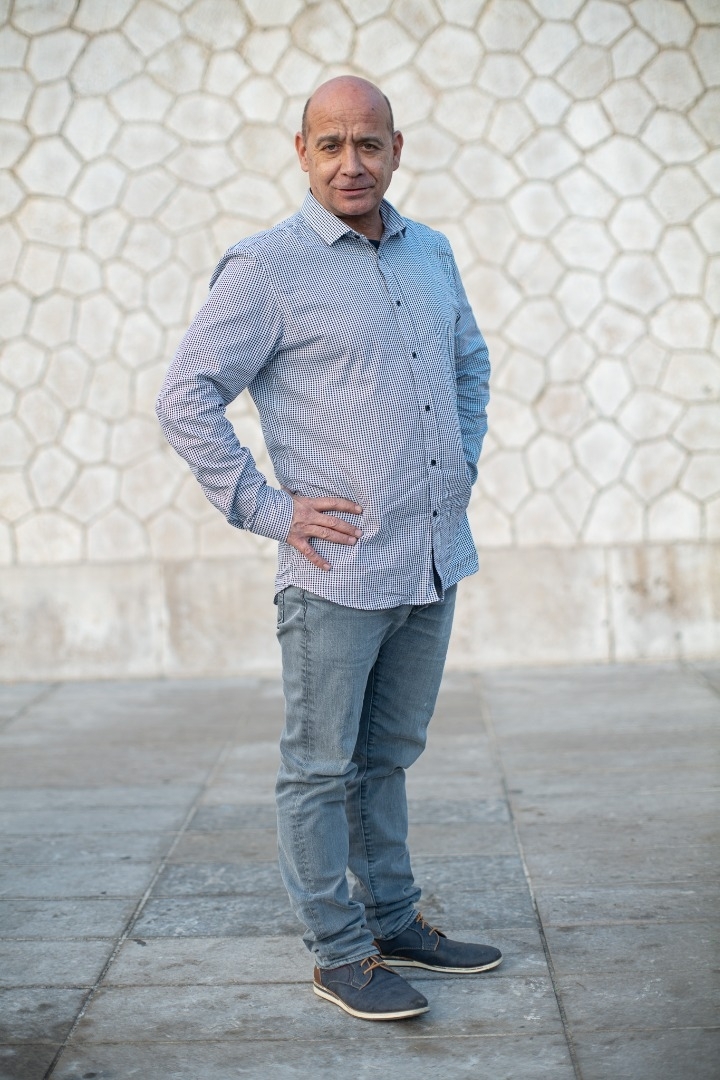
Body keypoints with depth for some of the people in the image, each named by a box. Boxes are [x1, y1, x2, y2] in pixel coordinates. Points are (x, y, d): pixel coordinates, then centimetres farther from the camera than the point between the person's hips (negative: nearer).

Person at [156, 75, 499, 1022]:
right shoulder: (268, 266, -8)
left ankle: (394, 924, 30)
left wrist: (465, 464, 15)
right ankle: (341, 954, 15)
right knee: (322, 768, 4)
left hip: (434, 559, 6)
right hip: (337, 568, -6)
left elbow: (471, 362, 27)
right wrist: (267, 509, -12)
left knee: (387, 757, 18)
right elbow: (186, 398, -10)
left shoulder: (431, 254, 11)